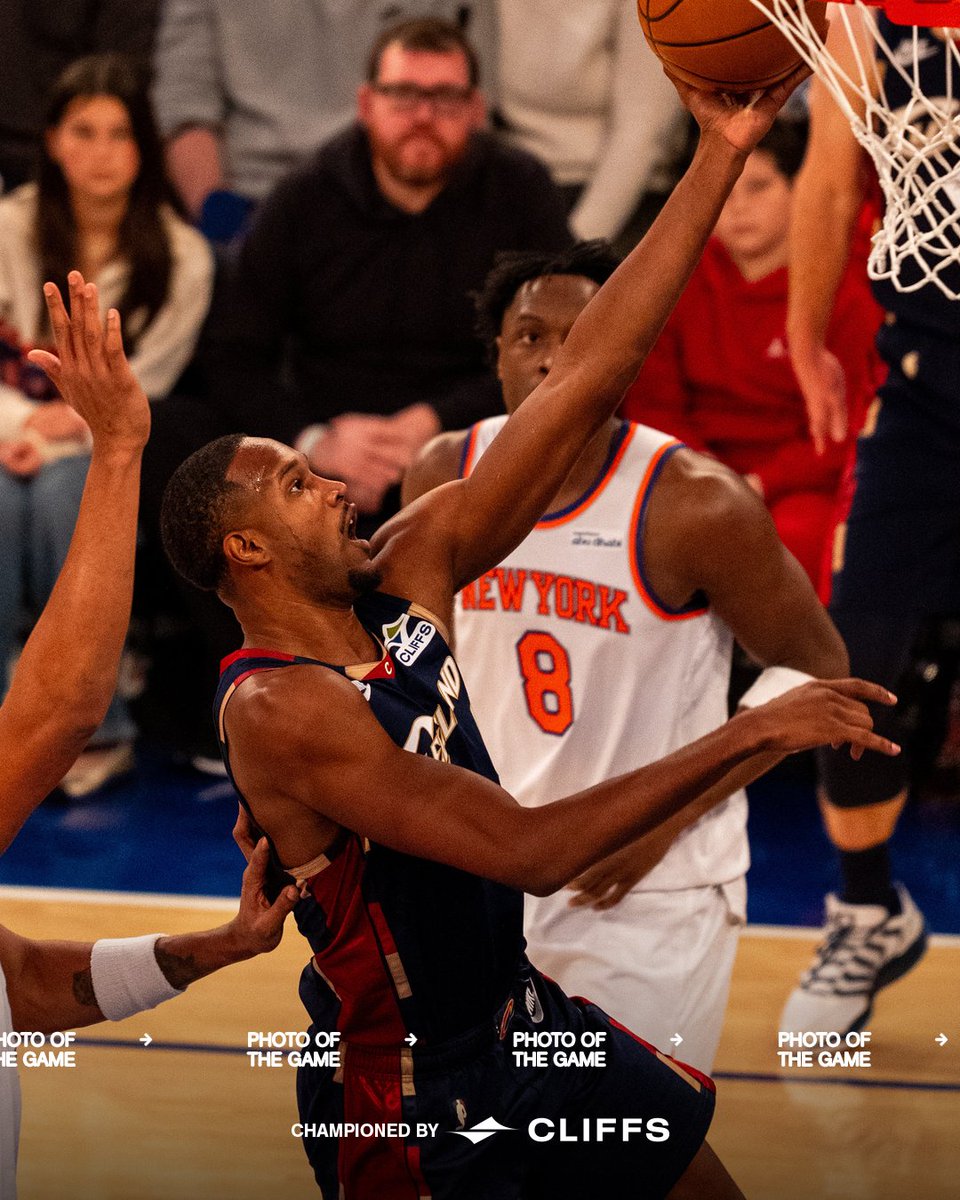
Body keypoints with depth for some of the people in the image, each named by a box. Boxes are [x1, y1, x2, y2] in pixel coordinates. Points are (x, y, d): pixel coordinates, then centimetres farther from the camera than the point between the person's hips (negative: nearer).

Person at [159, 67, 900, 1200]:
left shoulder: (403, 573, -3)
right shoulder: (279, 712, -26)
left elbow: (579, 385, -6)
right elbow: (528, 850, -33)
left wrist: (718, 159, -12)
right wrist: (746, 736, -32)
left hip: (523, 1013, 8)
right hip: (411, 1093, -8)